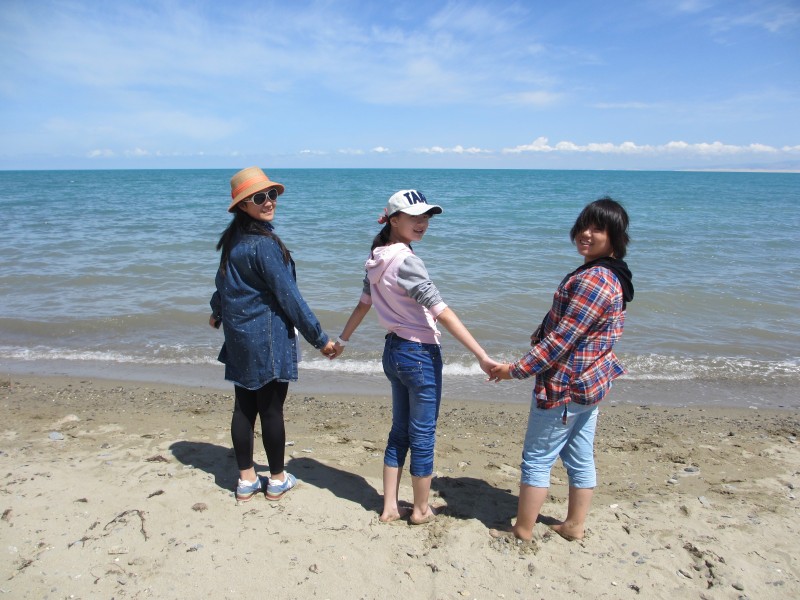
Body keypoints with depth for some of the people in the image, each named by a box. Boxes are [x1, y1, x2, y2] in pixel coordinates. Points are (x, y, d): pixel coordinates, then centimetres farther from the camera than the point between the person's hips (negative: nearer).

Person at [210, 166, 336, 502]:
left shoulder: (233, 239, 8)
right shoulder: (264, 244, -19)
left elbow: (224, 280, 23)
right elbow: (288, 296, -19)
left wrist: (218, 312, 43)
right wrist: (319, 338, -11)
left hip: (239, 336, 9)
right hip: (268, 338, -8)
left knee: (244, 407, 13)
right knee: (271, 409, 5)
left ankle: (246, 480, 25)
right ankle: (277, 480, 21)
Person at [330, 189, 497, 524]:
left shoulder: (378, 258, 5)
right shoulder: (406, 261, -21)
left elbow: (364, 303, 15)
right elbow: (442, 313, -27)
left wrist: (342, 340, 28)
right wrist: (482, 356, -28)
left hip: (393, 351, 8)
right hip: (420, 354, -8)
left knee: (399, 431, 18)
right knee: (422, 436, 8)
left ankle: (389, 507, 28)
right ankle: (421, 510, 26)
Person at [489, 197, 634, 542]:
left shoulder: (592, 280, -24)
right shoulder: (612, 276, 9)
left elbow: (560, 340, -24)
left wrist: (516, 370, -17)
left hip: (565, 385, -10)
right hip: (590, 382, 10)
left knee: (537, 458, 4)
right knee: (580, 458, 18)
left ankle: (522, 532, 18)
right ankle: (574, 526, 32)